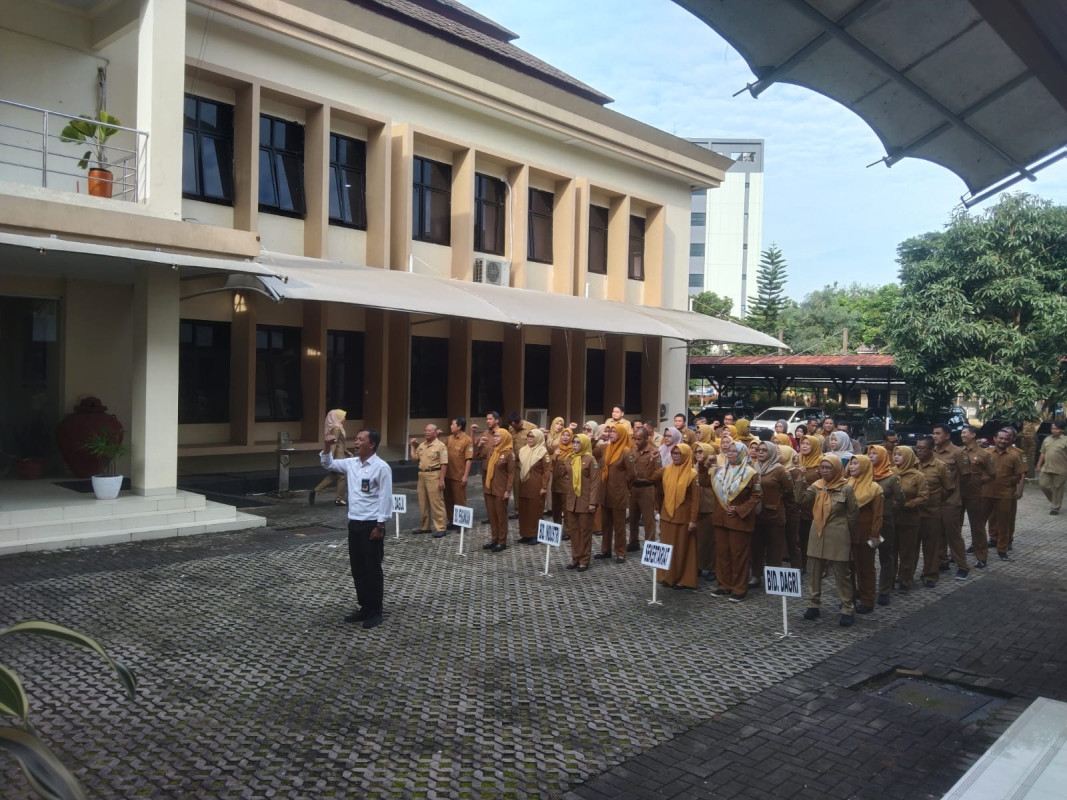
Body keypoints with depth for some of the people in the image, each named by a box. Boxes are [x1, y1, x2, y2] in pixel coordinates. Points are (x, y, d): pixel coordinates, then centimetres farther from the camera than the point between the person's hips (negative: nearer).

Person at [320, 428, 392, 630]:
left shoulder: (381, 468, -14)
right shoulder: (351, 463, 7)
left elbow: (385, 498, -14)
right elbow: (328, 464, 17)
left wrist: (380, 526, -15)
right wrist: (327, 444, -1)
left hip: (372, 525, -7)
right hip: (354, 523, 7)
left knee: (373, 570, 2)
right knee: (357, 568, 13)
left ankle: (375, 612, 14)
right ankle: (364, 607, 26)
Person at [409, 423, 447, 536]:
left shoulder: (440, 445, -8)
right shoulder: (421, 445, 13)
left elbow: (444, 464, -12)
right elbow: (414, 459, 18)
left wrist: (441, 479, -17)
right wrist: (412, 446, 11)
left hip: (434, 475, -7)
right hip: (422, 475, 7)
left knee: (436, 502, -7)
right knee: (423, 503, 12)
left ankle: (440, 528, -3)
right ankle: (425, 526, 22)